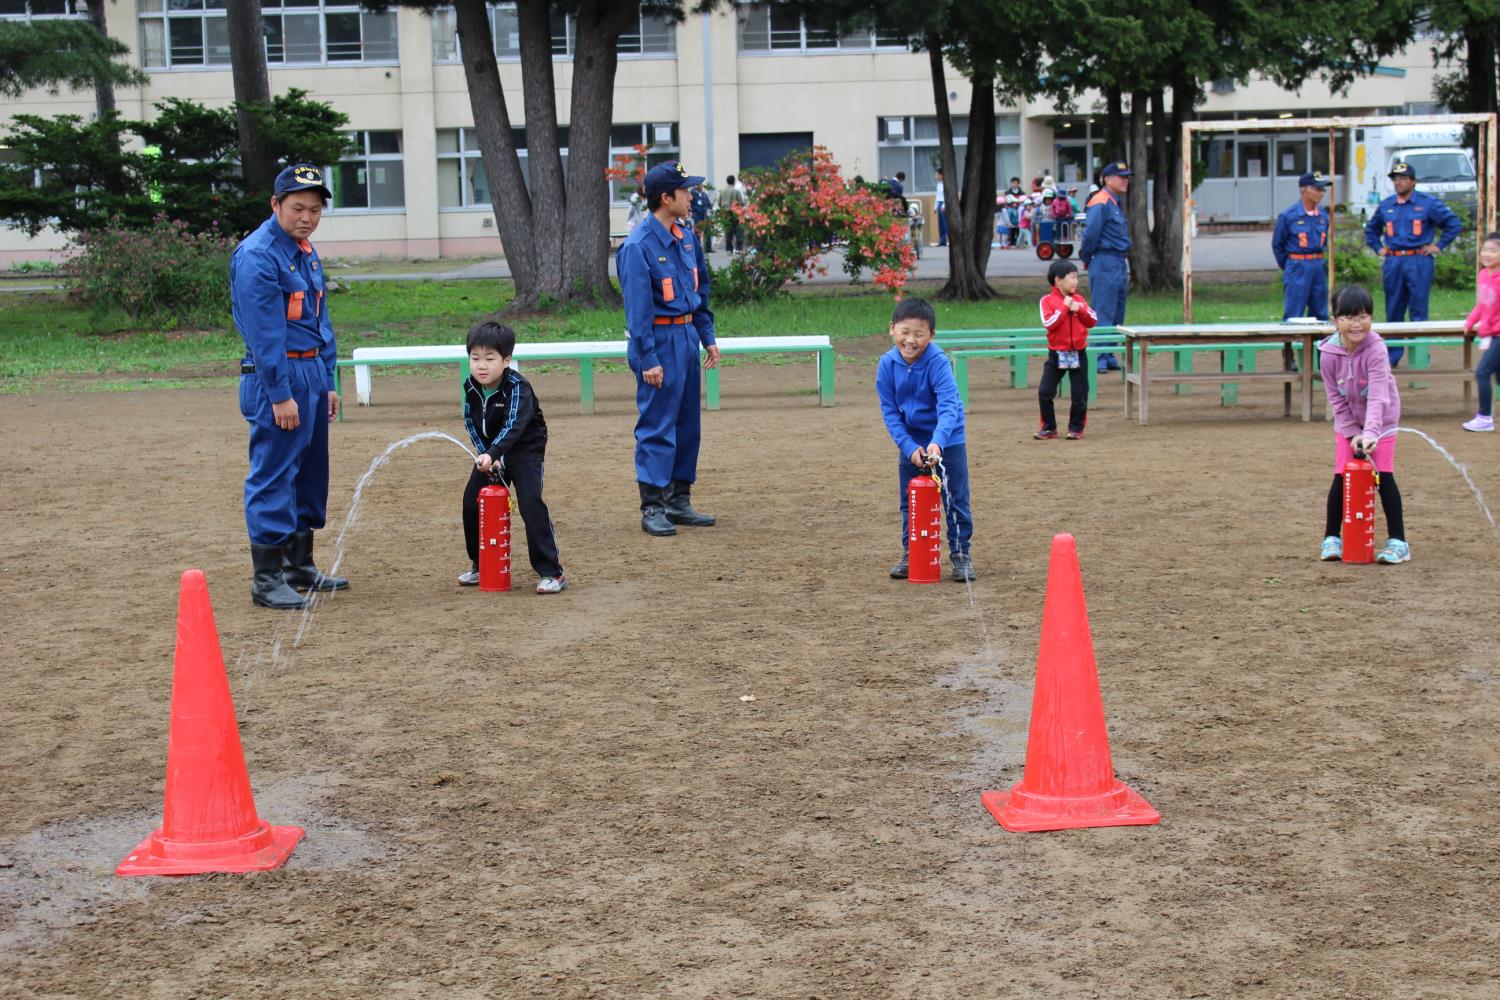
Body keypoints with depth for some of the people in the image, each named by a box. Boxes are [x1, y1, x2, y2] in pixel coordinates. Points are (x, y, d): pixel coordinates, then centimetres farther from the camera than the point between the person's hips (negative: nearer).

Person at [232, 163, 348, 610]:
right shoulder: (258, 254, -14)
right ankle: (267, 579, -2)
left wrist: (327, 383, 18)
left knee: (310, 472, 15)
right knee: (273, 476, -7)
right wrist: (280, 394, -20)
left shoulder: (306, 253, 15)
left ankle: (301, 567, 25)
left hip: (312, 374, 9)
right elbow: (264, 330, -18)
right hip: (277, 376, -9)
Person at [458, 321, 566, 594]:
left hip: (525, 450, -6)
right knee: (472, 500, 4)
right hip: (490, 451, 7)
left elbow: (514, 425, -40)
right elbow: (471, 424, 1)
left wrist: (493, 454, -54)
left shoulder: (517, 387, -26)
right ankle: (481, 565, 24)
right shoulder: (471, 387, -7)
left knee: (531, 503, -20)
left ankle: (551, 572, -16)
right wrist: (484, 454, -13)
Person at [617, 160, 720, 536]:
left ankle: (679, 502, 21)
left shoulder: (686, 240, 10)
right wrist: (648, 359, -18)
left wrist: (708, 338, 15)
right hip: (659, 340, -8)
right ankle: (652, 508, 1)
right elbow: (638, 308, -16)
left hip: (687, 337, 8)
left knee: (688, 424, 12)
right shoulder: (639, 246, -14)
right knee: (657, 426, -5)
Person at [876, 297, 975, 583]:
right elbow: (889, 411, -8)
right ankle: (911, 554, 24)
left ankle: (960, 555, 16)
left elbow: (948, 406, -33)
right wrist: (909, 447, -17)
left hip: (946, 441, -4)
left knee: (956, 500, 3)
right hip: (910, 443, 4)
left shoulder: (938, 363, -25)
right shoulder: (887, 364, -13)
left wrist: (937, 443, -47)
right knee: (910, 502, 12)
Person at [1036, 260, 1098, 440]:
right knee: (1044, 392, -5)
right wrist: (1065, 307, -17)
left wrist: (1079, 310, -12)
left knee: (1079, 394, 3)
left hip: (1078, 354, 2)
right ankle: (1049, 428, 8)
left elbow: (1093, 321, 4)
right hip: (1057, 354, -2)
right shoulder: (1048, 300, -5)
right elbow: (1049, 323, -17)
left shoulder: (1079, 299, 7)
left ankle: (1076, 427, 17)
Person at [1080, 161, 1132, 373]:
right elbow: (1090, 234, -19)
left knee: (1117, 316, 12)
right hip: (1105, 264, -10)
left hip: (1119, 264, 10)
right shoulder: (1101, 203, -14)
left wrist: (1125, 266, 18)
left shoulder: (1117, 204, 17)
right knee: (1103, 314, -9)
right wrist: (1086, 259, -7)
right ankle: (1099, 360, -7)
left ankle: (1109, 358, 18)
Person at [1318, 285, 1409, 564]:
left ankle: (1398, 541, 0)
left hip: (1381, 420, -2)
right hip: (1347, 423, 2)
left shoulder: (1376, 350, -26)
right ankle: (1332, 538, 9)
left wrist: (1370, 433, -47)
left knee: (1385, 477, -9)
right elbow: (1336, 399, -9)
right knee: (1341, 477, -4)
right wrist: (1352, 433, -15)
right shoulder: (1328, 353, -17)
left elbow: (1378, 397, -35)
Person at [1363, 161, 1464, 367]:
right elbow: (1371, 229, 28)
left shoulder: (1428, 203, -1)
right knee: (1393, 311, 7)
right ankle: (1392, 355, 13)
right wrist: (1378, 248, 16)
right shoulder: (1385, 206, 12)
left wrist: (1438, 246, -2)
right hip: (1393, 263, 4)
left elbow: (1454, 224, 2)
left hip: (1419, 262, -4)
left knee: (1418, 311, -4)